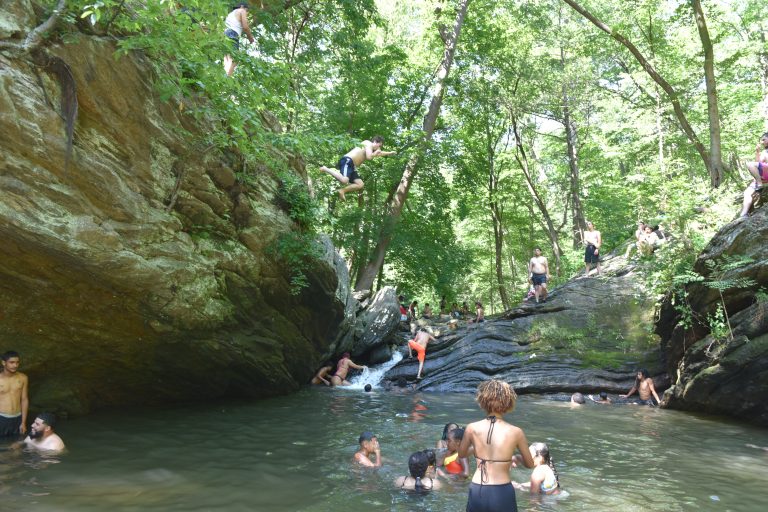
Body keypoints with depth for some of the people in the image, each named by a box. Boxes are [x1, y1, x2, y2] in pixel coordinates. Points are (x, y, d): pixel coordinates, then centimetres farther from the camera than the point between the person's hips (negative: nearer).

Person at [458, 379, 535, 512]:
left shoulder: (472, 428, -5)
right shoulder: (515, 432, -10)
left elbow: (461, 454, 14)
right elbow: (529, 464, 6)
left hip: (476, 492, 2)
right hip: (502, 493, -1)